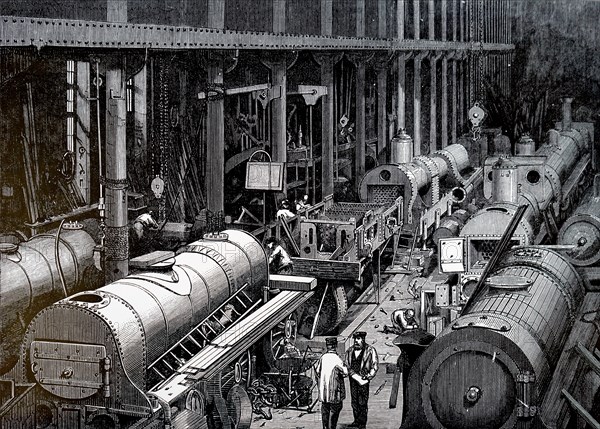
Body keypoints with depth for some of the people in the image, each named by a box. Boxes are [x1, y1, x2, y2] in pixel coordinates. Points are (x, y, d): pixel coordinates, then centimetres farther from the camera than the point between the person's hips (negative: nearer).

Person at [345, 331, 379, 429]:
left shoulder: (370, 350, -1)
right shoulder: (349, 351, 9)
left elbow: (375, 366, -1)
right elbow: (347, 366, 4)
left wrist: (367, 379, -8)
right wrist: (357, 378, -7)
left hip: (364, 378, -4)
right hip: (353, 379, 4)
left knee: (363, 402, -5)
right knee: (354, 401, 5)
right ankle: (356, 421, 12)